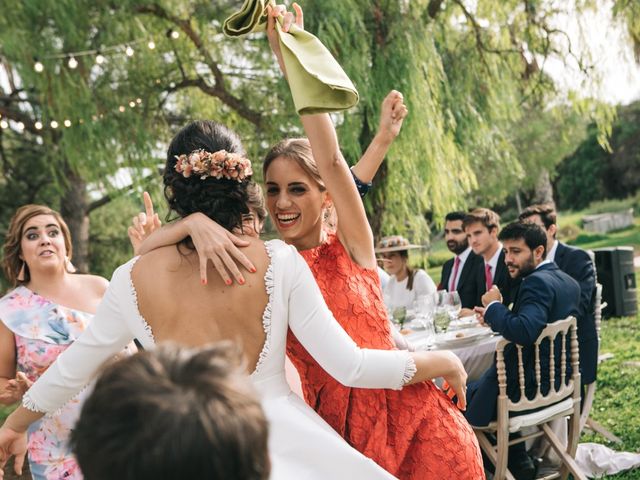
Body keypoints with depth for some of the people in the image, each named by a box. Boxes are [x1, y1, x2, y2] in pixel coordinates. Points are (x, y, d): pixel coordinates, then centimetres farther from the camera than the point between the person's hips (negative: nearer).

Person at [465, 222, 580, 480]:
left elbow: (524, 332, -38)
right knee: (477, 383, 28)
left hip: (528, 388, -9)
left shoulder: (536, 282, -23)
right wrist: (497, 316, 5)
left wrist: (494, 307, -21)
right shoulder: (568, 281, 6)